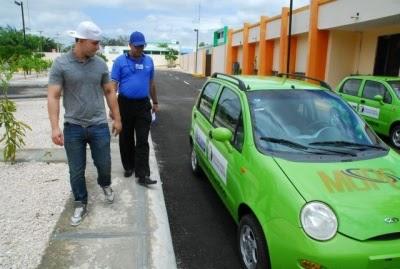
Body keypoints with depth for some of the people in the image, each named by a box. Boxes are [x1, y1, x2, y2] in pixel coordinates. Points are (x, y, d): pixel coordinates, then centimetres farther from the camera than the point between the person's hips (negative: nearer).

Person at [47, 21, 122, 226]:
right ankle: (80, 204, 28)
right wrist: (55, 127, -17)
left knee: (104, 164, 10)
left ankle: (105, 185, 43)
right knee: (76, 171, 9)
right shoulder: (61, 64, -7)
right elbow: (53, 97, -9)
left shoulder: (100, 64, 2)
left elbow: (109, 92, 10)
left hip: (99, 125, 2)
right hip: (73, 127, -2)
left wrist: (117, 118, 10)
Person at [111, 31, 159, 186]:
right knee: (126, 139, 10)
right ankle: (128, 167, 28)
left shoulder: (149, 61, 8)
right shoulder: (120, 61, -2)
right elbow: (113, 85, -4)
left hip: (143, 105, 1)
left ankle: (142, 175, -3)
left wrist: (155, 102, 18)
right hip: (125, 104, -1)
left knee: (142, 141, -4)